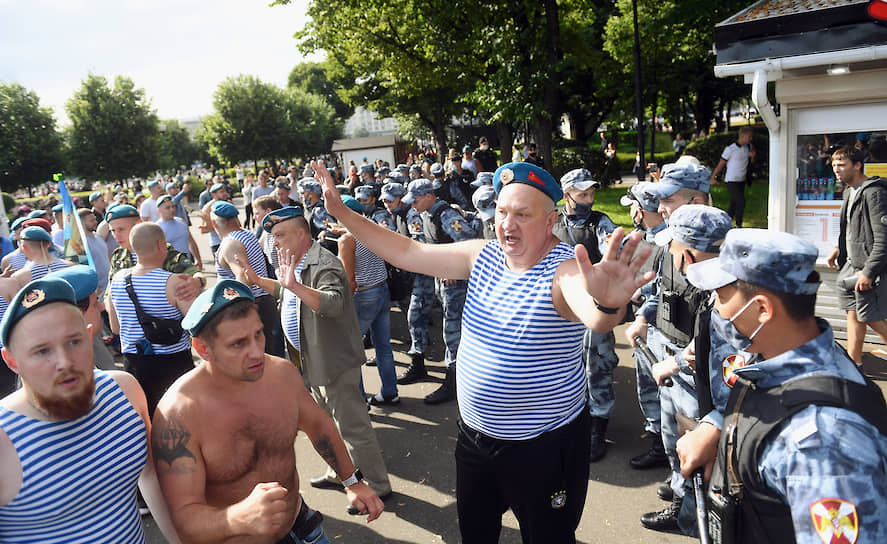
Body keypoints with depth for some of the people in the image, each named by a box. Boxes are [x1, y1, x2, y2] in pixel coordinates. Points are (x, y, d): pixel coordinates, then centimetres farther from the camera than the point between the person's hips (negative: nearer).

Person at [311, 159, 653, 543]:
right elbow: (406, 253, -2)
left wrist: (606, 304, -69)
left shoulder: (564, 270, -23)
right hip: (474, 435, 6)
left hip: (544, 449, -6)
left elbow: (595, 318, -45)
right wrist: (342, 212, -6)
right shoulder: (483, 256, -4)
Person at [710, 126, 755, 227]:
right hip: (731, 181, -6)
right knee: (741, 202, -15)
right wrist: (713, 177, -3)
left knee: (734, 204, 9)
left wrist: (753, 156, -6)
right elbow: (721, 164, -6)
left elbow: (751, 162, 16)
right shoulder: (730, 149, -13)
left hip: (742, 180, 6)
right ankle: (738, 225, -1)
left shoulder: (749, 147, 6)